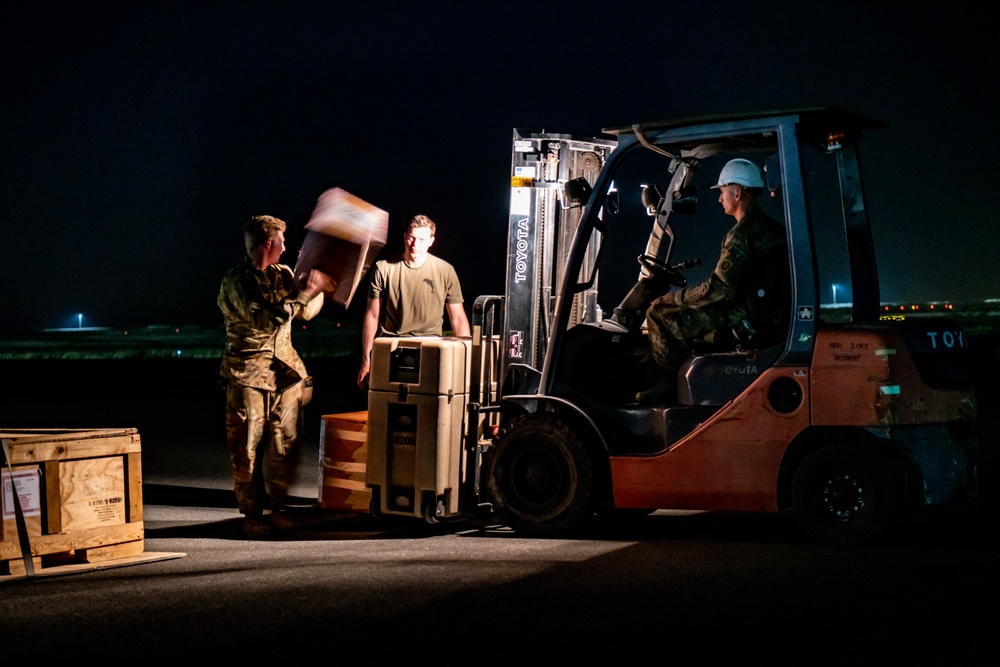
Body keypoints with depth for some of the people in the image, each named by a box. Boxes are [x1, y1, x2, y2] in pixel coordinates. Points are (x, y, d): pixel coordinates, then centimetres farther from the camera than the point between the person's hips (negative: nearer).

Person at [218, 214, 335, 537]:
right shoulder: (236, 280, -11)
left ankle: (279, 509, 14)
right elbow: (267, 319, -22)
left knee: (285, 445, 4)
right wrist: (307, 292, -22)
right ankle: (252, 514, 10)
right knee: (247, 448, 1)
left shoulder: (284, 274, 10)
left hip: (285, 371, 5)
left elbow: (306, 313, 21)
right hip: (248, 374, -5)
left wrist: (318, 283, 10)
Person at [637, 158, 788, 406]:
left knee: (659, 313, -7)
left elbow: (718, 289, -23)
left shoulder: (742, 235, -19)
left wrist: (676, 297, -9)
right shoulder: (773, 228, 12)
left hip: (740, 317, -10)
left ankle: (671, 384, 4)